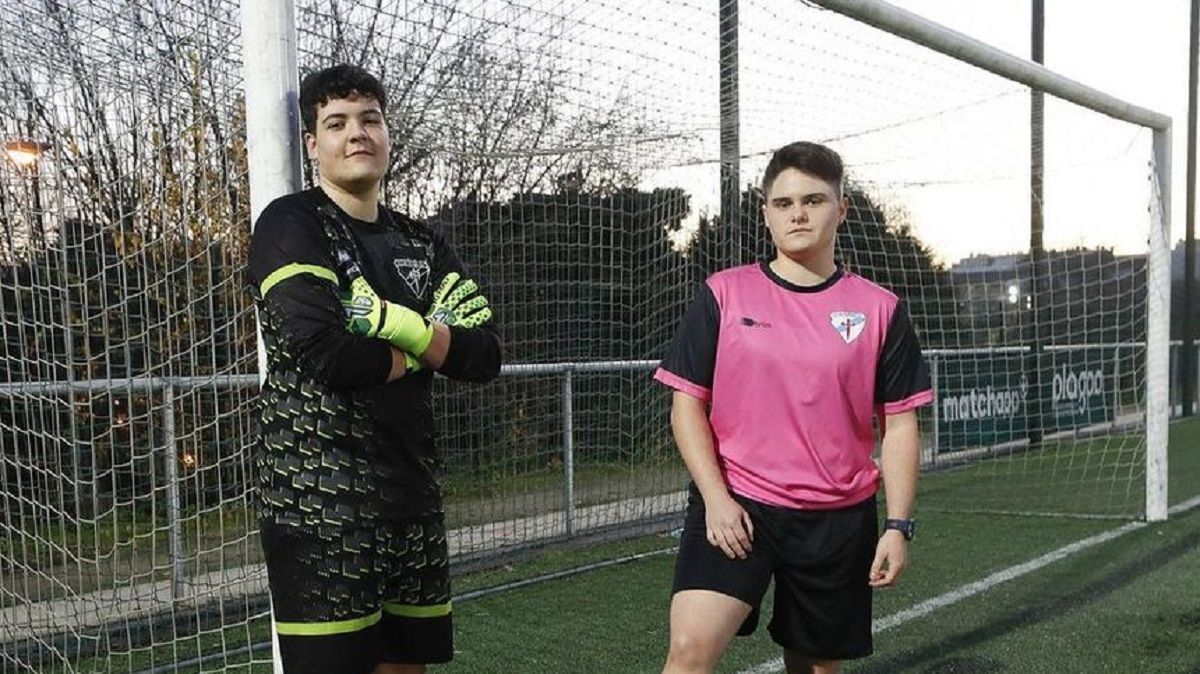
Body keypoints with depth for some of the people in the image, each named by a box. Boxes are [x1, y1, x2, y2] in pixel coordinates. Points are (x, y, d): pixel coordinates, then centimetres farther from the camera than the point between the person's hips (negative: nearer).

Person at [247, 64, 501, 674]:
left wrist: (399, 326, -13)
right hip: (318, 503, -6)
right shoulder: (291, 224, -5)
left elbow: (485, 355, 2)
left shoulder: (421, 244, 14)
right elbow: (320, 350, -21)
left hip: (413, 497, 7)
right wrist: (409, 359, -4)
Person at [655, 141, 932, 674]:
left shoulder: (880, 309, 4)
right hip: (734, 505, -1)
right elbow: (686, 403, 2)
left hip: (839, 519, 2)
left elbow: (899, 424, 6)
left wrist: (898, 525, -1)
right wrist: (715, 496, -9)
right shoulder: (722, 294, 1)